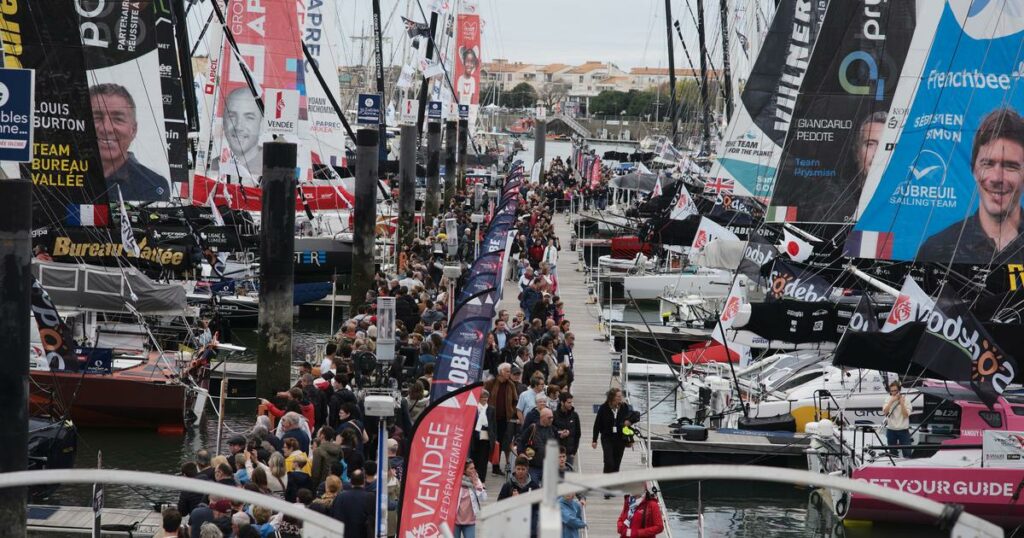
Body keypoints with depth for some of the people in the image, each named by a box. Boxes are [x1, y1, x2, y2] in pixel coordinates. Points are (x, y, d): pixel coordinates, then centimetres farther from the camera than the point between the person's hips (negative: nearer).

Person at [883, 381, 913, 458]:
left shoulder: (905, 400, -4)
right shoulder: (888, 400, 3)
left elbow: (906, 415, -12)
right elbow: (885, 412, -12)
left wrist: (901, 403, -18)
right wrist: (892, 401, -17)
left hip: (903, 430, -2)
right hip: (891, 430, 2)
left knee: (907, 453, -6)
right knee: (892, 453, 10)